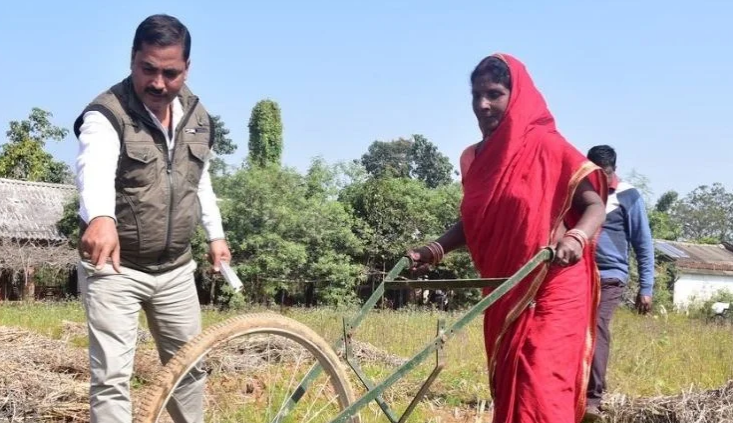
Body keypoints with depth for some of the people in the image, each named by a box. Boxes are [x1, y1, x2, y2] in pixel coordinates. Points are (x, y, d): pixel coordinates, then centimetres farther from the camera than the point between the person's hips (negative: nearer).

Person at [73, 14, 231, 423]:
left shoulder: (198, 116, 2)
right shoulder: (107, 114, -19)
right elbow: (95, 168, -41)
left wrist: (215, 233, 18)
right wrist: (100, 217, -60)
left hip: (176, 269, 6)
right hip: (115, 269, -5)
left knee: (190, 366, 17)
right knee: (112, 377, -7)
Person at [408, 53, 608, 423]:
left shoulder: (548, 147, -9)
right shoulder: (474, 158, 9)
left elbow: (595, 204, -12)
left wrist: (576, 238, -32)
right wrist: (434, 250, 6)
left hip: (551, 291, -6)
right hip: (501, 295, 6)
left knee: (540, 392, -13)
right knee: (506, 391, 11)